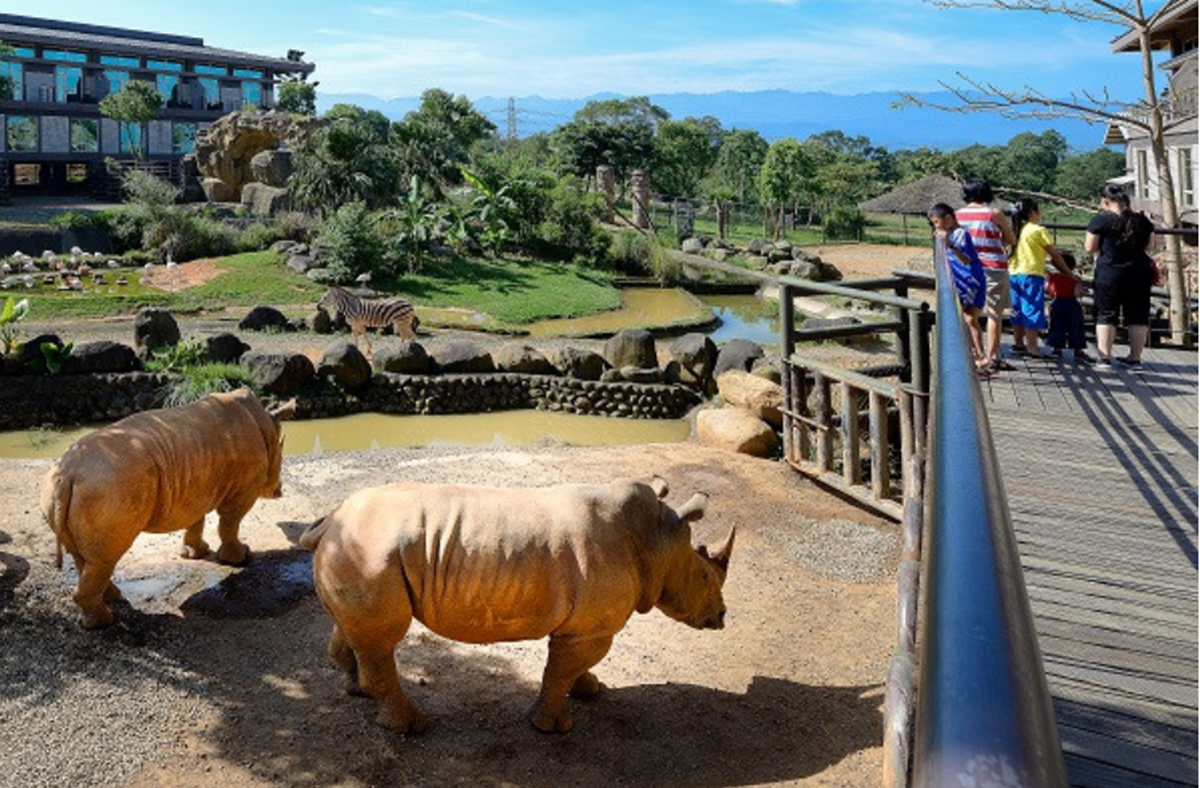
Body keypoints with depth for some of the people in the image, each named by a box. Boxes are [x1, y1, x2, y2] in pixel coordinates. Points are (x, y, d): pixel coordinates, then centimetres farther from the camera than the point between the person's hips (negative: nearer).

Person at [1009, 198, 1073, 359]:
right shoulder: (1039, 230, -7)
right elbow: (1055, 256, -3)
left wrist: (1045, 271, 22)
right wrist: (1069, 273, 7)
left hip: (1014, 274, 7)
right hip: (1032, 275, -6)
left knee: (1018, 310, 14)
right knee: (1033, 311, -4)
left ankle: (1018, 342, 22)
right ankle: (1031, 347, -7)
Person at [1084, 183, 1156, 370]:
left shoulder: (1101, 219, -8)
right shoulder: (1142, 220, 5)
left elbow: (1090, 248, -6)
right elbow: (1148, 245, 15)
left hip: (1110, 273, -4)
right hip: (1139, 272, 4)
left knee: (1106, 316, 4)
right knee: (1138, 317, 10)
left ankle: (1104, 357, -1)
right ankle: (1135, 358, 14)